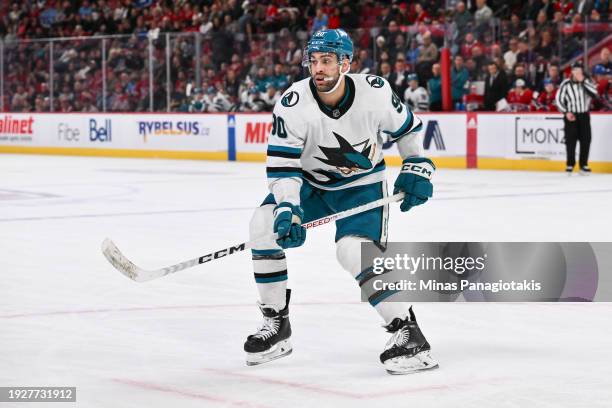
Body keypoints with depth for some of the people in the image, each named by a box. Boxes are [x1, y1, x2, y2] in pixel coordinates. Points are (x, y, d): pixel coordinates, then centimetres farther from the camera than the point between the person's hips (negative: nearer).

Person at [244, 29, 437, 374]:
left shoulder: (375, 92, -21)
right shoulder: (293, 104, -22)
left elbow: (409, 128, 0)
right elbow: (282, 167, -21)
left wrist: (418, 168, -6)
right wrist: (288, 209, -34)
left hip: (363, 184, -2)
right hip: (310, 182, 2)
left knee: (355, 249, -27)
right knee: (265, 223, -19)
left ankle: (407, 332, -17)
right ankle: (276, 325, -4)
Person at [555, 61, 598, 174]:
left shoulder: (586, 82, 1)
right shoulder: (566, 84, -7)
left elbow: (594, 93, -15)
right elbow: (559, 99, -3)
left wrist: (583, 82, -18)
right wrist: (566, 112, -12)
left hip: (584, 115, 3)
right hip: (571, 115, -3)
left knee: (586, 140, 0)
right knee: (570, 140, -6)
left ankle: (583, 165, 8)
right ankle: (570, 165, 3)